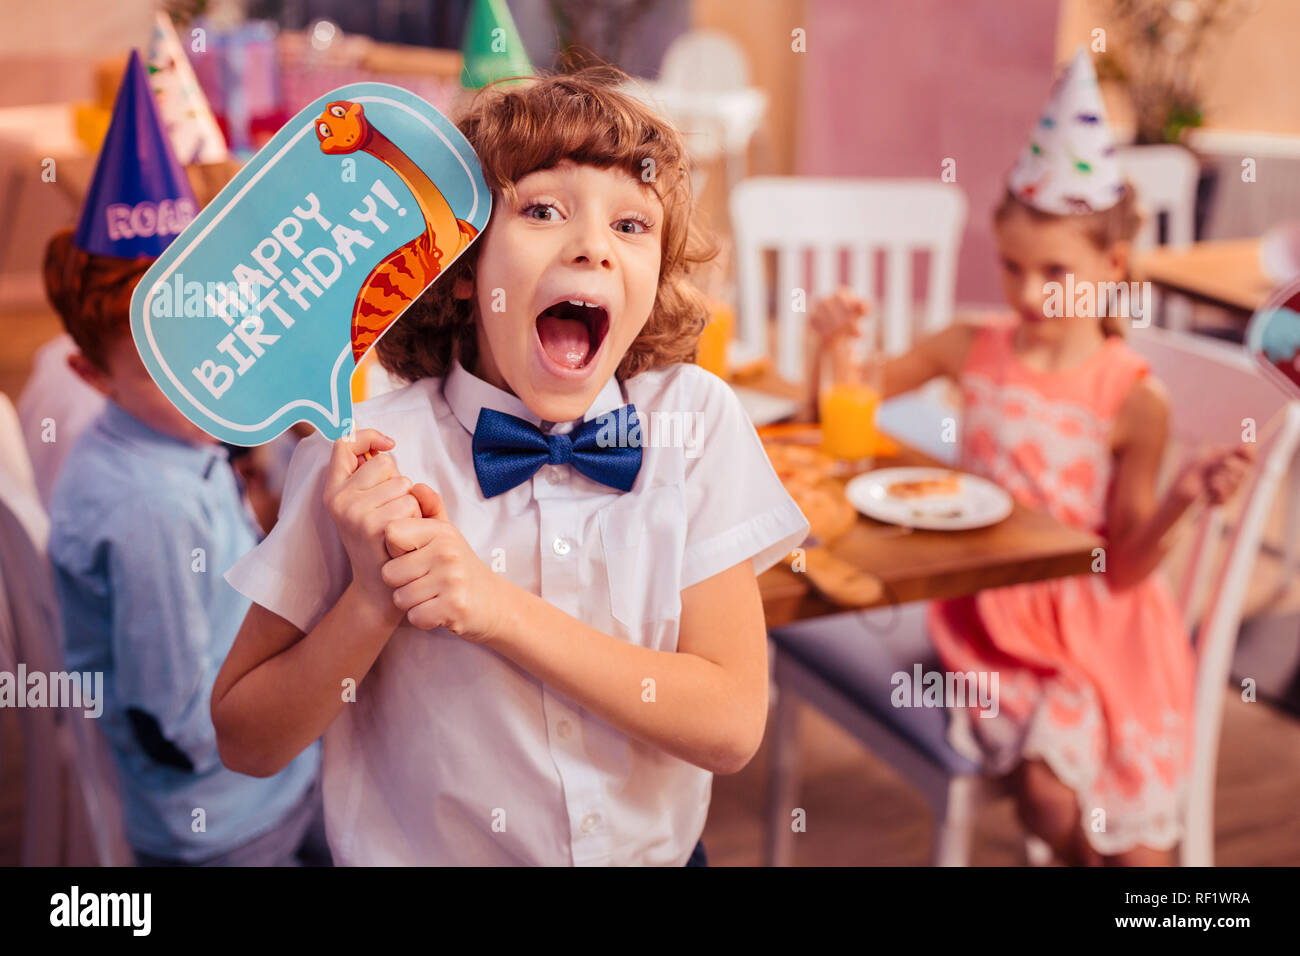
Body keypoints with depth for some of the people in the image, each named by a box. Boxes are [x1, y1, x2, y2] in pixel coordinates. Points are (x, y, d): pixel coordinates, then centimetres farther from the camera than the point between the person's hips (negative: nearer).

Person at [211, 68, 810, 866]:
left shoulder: (695, 421, -14)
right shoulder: (364, 461, -17)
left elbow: (730, 725, -18)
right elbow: (246, 743, -10)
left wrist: (498, 607, -27)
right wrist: (374, 598, -26)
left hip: (660, 847, 2)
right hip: (421, 851, -1)